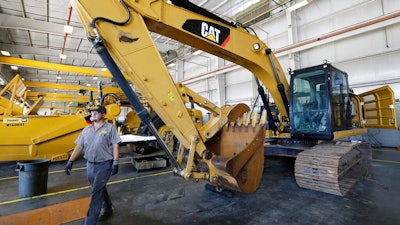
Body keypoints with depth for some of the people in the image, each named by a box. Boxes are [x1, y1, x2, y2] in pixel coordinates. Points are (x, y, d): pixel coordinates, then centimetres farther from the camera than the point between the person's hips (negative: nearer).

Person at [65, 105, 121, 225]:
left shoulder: (110, 128, -8)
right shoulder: (86, 129, 9)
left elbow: (115, 145, -12)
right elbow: (79, 146, 9)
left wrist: (115, 162, -17)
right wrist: (70, 161, 2)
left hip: (104, 164, -6)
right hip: (90, 165, 6)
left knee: (96, 193, -6)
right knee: (100, 189, 20)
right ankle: (107, 210, 41)